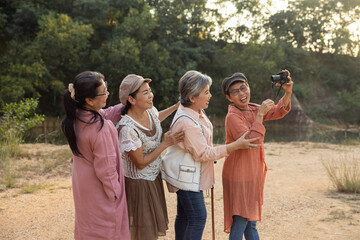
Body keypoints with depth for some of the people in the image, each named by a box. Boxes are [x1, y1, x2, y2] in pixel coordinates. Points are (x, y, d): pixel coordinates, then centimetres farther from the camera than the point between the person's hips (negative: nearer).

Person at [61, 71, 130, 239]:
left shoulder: (76, 117, -7)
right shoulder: (100, 128, -32)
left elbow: (106, 114, 11)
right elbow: (106, 169, -25)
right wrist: (114, 193, -12)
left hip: (82, 186, 8)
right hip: (99, 192, -8)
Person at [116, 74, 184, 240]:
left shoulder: (149, 110, -7)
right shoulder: (127, 128, -31)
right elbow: (140, 163, -24)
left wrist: (178, 105, 15)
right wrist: (165, 144, -23)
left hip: (154, 178, 8)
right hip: (139, 184, -8)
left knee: (153, 227, 22)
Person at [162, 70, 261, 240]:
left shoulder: (196, 112, 3)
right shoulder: (187, 123, -29)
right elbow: (203, 154, -25)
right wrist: (236, 145, -26)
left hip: (189, 174, 10)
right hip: (187, 177, -10)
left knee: (185, 215, 19)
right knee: (198, 217, -7)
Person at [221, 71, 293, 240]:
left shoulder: (253, 109, 7)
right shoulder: (232, 116, -17)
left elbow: (279, 112, 6)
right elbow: (250, 141, -28)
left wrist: (288, 93, -11)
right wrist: (260, 114, -26)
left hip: (254, 173, 8)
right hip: (238, 173, -8)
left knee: (251, 222, 17)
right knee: (240, 221, -4)